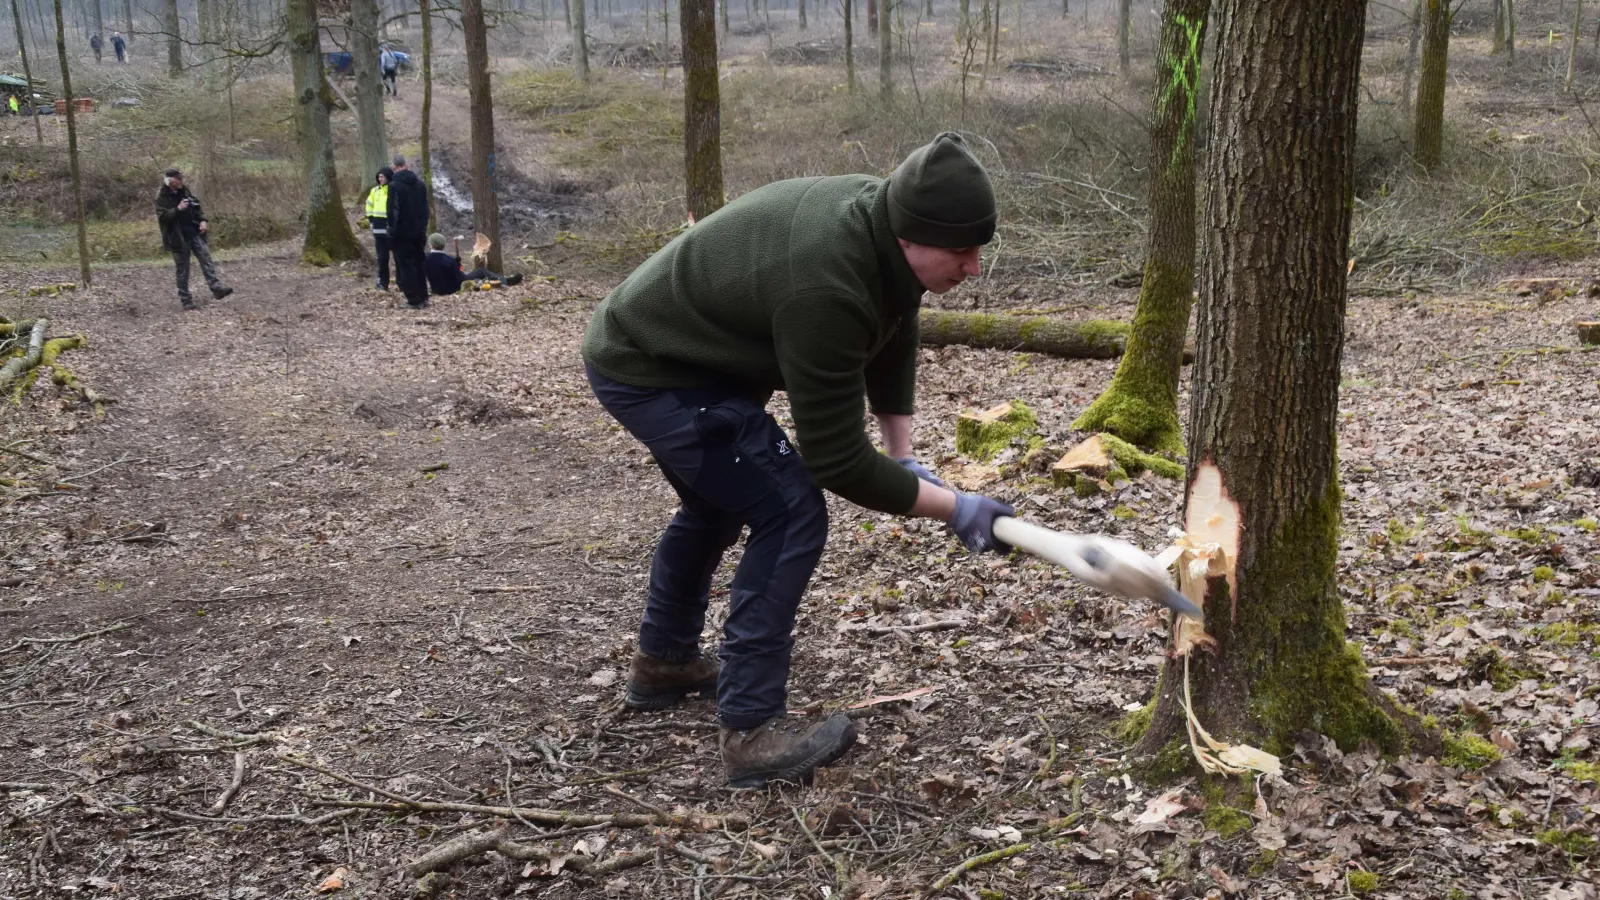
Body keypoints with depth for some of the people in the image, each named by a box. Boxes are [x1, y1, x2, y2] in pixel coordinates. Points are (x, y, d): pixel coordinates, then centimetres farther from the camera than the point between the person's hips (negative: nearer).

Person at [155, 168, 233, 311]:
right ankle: (186, 301, 8)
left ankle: (217, 288, -18)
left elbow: (197, 207, 18)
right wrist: (178, 209, -26)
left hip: (194, 233, 5)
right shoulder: (162, 197, -8)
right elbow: (161, 217, -16)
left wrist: (202, 220, 2)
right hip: (178, 238, -5)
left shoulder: (184, 191, 9)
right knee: (183, 270, 2)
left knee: (206, 260, -10)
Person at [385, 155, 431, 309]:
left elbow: (393, 210, -14)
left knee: (406, 265, -2)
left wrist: (392, 230, -7)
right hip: (418, 231, 6)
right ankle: (423, 297, 16)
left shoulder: (394, 185, -14)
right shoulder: (419, 183, 7)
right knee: (419, 263, 14)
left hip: (402, 232, -6)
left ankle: (414, 299, -4)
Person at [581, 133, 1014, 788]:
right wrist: (955, 509, -22)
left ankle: (663, 663, 48)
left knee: (716, 502, 28)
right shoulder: (825, 289, -36)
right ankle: (751, 733, -9)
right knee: (792, 515, -16)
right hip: (648, 374, -10)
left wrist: (902, 452, 0)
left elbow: (893, 336, 8)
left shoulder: (880, 217, -10)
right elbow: (837, 460, -29)